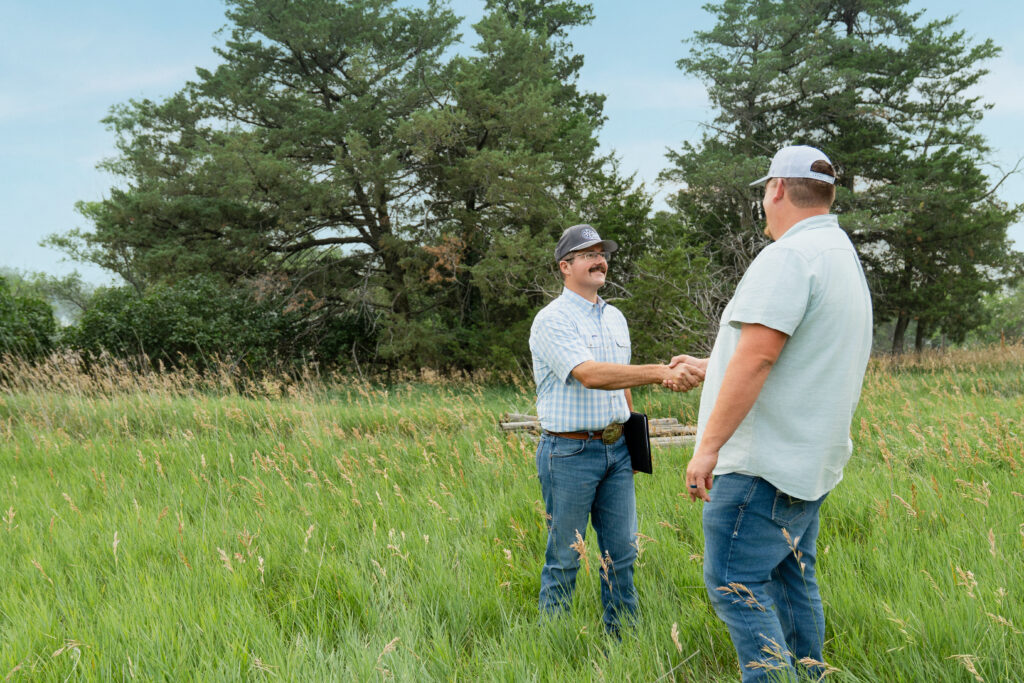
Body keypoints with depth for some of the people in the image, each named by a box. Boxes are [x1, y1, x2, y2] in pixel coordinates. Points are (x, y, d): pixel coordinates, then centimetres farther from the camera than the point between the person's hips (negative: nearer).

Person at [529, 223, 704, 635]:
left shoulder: (615, 318, 14)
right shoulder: (552, 320, -12)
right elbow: (589, 375, -26)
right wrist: (661, 373, -33)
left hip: (615, 450, 7)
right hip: (569, 452, -7)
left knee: (621, 552, 8)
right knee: (564, 558, 2)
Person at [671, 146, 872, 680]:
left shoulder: (788, 257, -16)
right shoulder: (844, 258, 18)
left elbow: (757, 356, -24)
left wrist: (709, 445, -21)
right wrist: (708, 366, 35)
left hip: (765, 463, -10)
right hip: (811, 458, 10)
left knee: (734, 585, -8)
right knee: (791, 580, 16)